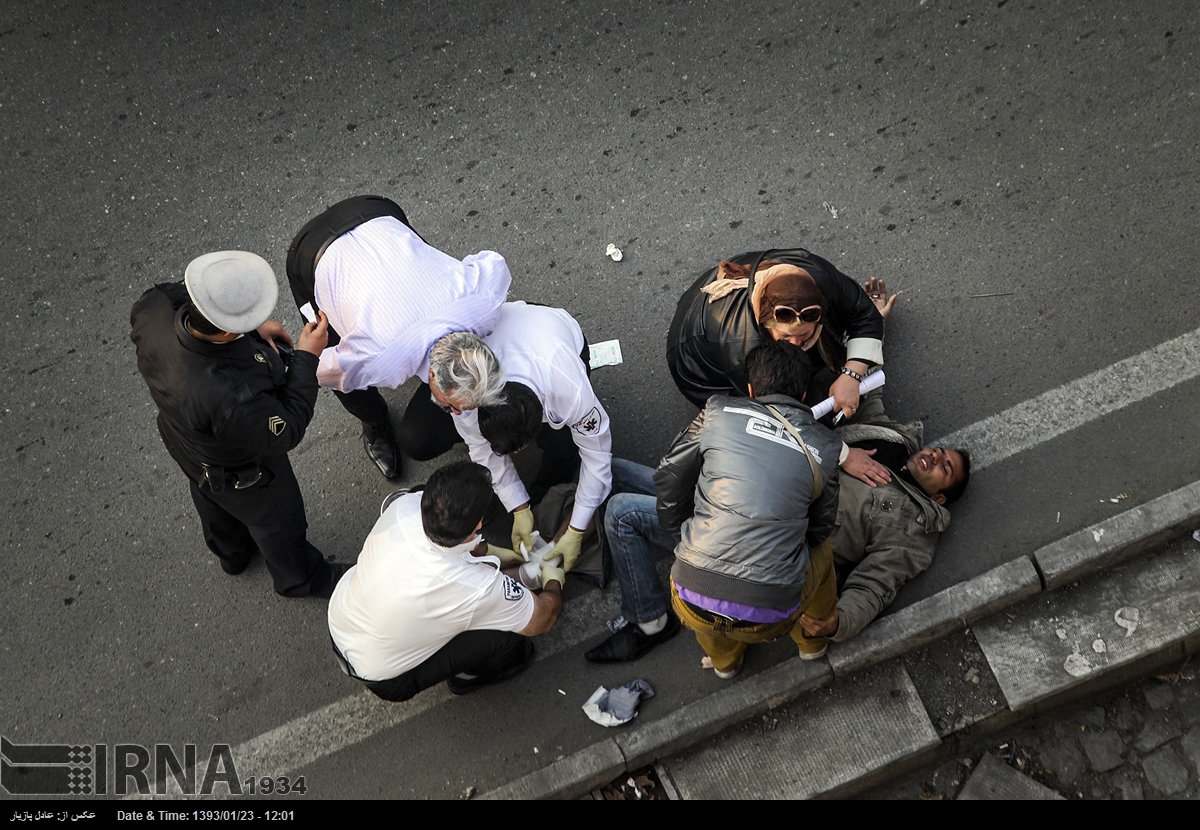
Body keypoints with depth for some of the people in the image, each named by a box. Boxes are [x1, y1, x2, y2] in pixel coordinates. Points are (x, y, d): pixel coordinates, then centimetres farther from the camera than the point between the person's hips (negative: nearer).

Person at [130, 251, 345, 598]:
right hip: (239, 472, -6)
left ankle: (231, 553, 70)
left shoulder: (153, 307, -34)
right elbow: (284, 433, -29)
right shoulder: (232, 399, -49)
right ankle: (300, 578, 59)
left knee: (213, 501, 37)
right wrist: (307, 358, -24)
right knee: (278, 522, 27)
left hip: (182, 439, 6)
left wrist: (251, 327, -15)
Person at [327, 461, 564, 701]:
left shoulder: (405, 506, -26)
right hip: (386, 680, -5)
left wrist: (489, 551, 12)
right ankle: (466, 676, 21)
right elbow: (544, 619, -15)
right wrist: (554, 581, 6)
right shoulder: (480, 589, -36)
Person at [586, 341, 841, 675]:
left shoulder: (720, 411, 4)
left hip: (697, 605, -3)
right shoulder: (826, 448, 8)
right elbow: (820, 527, 14)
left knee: (622, 510, 17)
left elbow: (668, 479, 11)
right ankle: (814, 640, 50)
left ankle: (650, 623, 26)